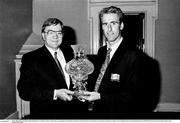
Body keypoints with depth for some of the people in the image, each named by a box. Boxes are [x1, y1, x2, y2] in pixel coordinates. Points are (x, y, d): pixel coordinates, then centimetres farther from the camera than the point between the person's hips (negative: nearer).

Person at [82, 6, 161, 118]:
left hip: (118, 114, -6)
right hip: (96, 111, 6)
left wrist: (100, 97, -25)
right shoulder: (101, 51, 4)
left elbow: (132, 95, -20)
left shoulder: (133, 56, -18)